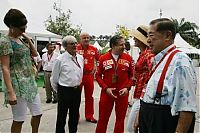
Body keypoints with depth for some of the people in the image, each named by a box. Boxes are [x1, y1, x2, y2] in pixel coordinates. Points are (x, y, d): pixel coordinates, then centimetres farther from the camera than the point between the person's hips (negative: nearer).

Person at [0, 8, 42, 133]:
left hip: (30, 82, 8)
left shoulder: (20, 39, 12)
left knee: (38, 113, 14)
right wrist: (10, 92, -23)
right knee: (19, 120, 3)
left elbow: (35, 54, 19)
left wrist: (27, 38, 7)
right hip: (18, 84, -8)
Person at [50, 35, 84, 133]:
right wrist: (59, 90, 6)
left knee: (75, 115, 18)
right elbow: (54, 78, -5)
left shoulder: (80, 58, 3)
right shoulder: (60, 60, -13)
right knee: (62, 116, 7)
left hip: (77, 90, 5)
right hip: (64, 91, -5)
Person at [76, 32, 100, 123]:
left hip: (90, 75, 3)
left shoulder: (93, 49, 4)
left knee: (89, 96, 12)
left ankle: (89, 116, 24)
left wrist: (95, 68, 3)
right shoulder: (76, 48, -6)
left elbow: (100, 60, 13)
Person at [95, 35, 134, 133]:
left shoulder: (128, 58, 0)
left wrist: (127, 87, -8)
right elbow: (98, 75, 1)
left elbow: (132, 75, 5)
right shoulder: (103, 58, -3)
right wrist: (105, 88, -10)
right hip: (106, 93, -1)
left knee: (120, 119, 12)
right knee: (103, 118, 9)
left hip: (123, 94, 1)